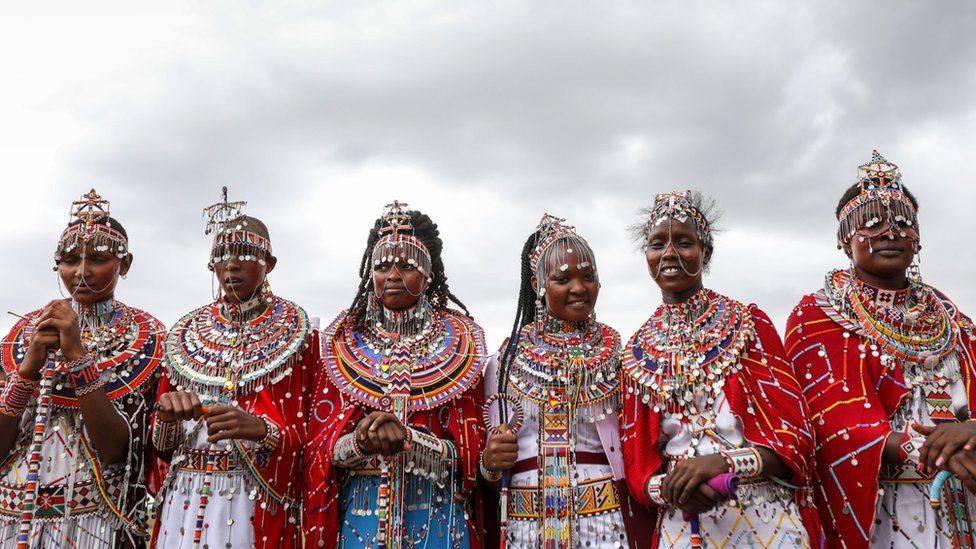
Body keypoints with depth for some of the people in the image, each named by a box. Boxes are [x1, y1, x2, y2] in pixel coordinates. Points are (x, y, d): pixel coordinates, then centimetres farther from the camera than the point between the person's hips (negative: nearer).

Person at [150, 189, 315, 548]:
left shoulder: (294, 331, 0)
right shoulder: (188, 333, 9)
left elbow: (306, 431, -4)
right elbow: (159, 441, 10)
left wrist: (259, 428, -23)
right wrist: (168, 414, -12)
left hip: (258, 505, -3)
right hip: (182, 500, 3)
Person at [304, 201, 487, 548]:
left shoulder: (458, 342, 0)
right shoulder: (344, 342, 3)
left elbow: (469, 448, -6)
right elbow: (321, 447, -1)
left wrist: (408, 441, -23)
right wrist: (359, 442, -22)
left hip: (437, 516, -1)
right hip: (360, 512, 1)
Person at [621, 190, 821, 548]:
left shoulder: (749, 324, -4)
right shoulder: (637, 351, 4)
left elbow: (795, 436, -8)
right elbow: (637, 463, 4)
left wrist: (722, 462, -23)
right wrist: (669, 487, -17)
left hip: (766, 520, -2)